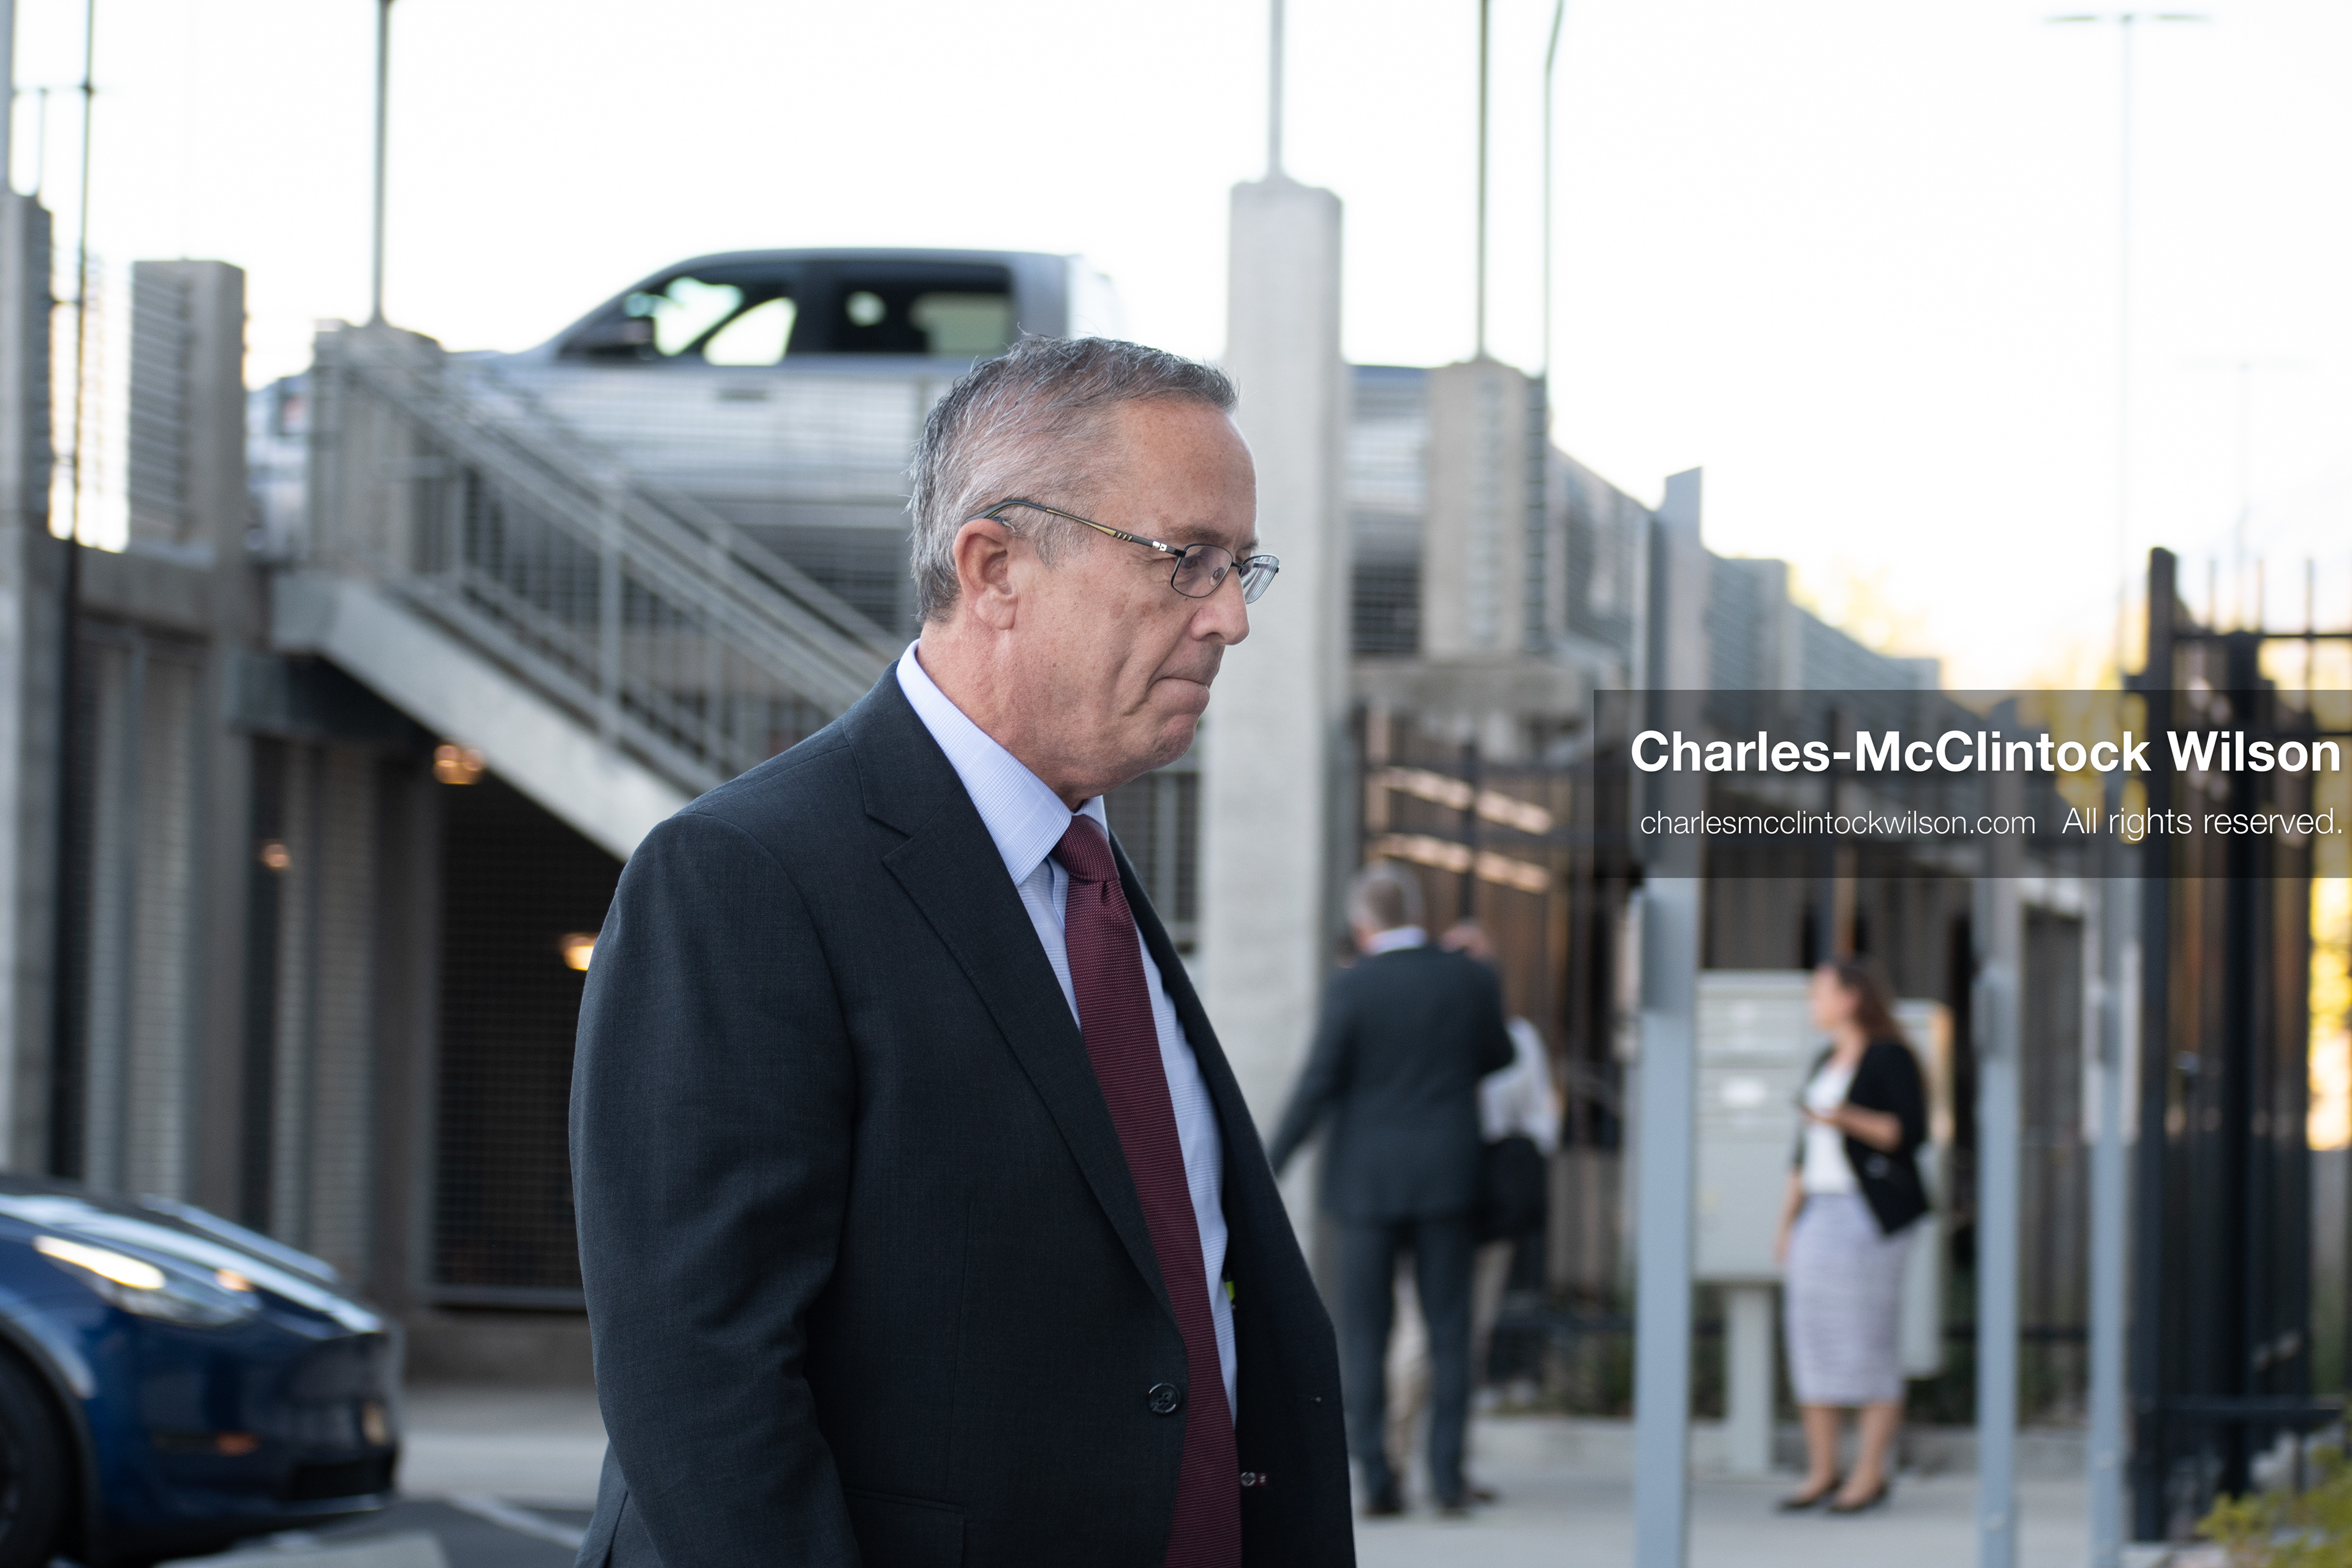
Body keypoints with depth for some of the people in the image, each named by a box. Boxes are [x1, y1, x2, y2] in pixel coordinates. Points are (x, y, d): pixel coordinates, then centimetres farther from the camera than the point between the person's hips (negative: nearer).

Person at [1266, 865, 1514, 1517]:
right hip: (1446, 1181, 2)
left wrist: (1267, 1171, -4)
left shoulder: (1352, 988, -10)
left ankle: (1376, 1480, -3)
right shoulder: (1472, 981, -1)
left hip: (1367, 1182, -2)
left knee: (1364, 1333, 4)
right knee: (1449, 1331, 8)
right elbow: (1497, 1057, 16)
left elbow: (1315, 1089, -11)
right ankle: (1447, 1474, 3)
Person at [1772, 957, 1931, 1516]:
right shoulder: (1826, 1063, 19)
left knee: (1869, 1343, -8)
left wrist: (1847, 1119, -24)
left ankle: (1870, 1475, -5)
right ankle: (1822, 1473, 6)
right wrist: (1789, 1219, 16)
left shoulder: (1890, 1057, -6)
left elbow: (1912, 1132, -14)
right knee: (1813, 1339, 2)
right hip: (1822, 1212, 8)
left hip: (1873, 1213, -8)